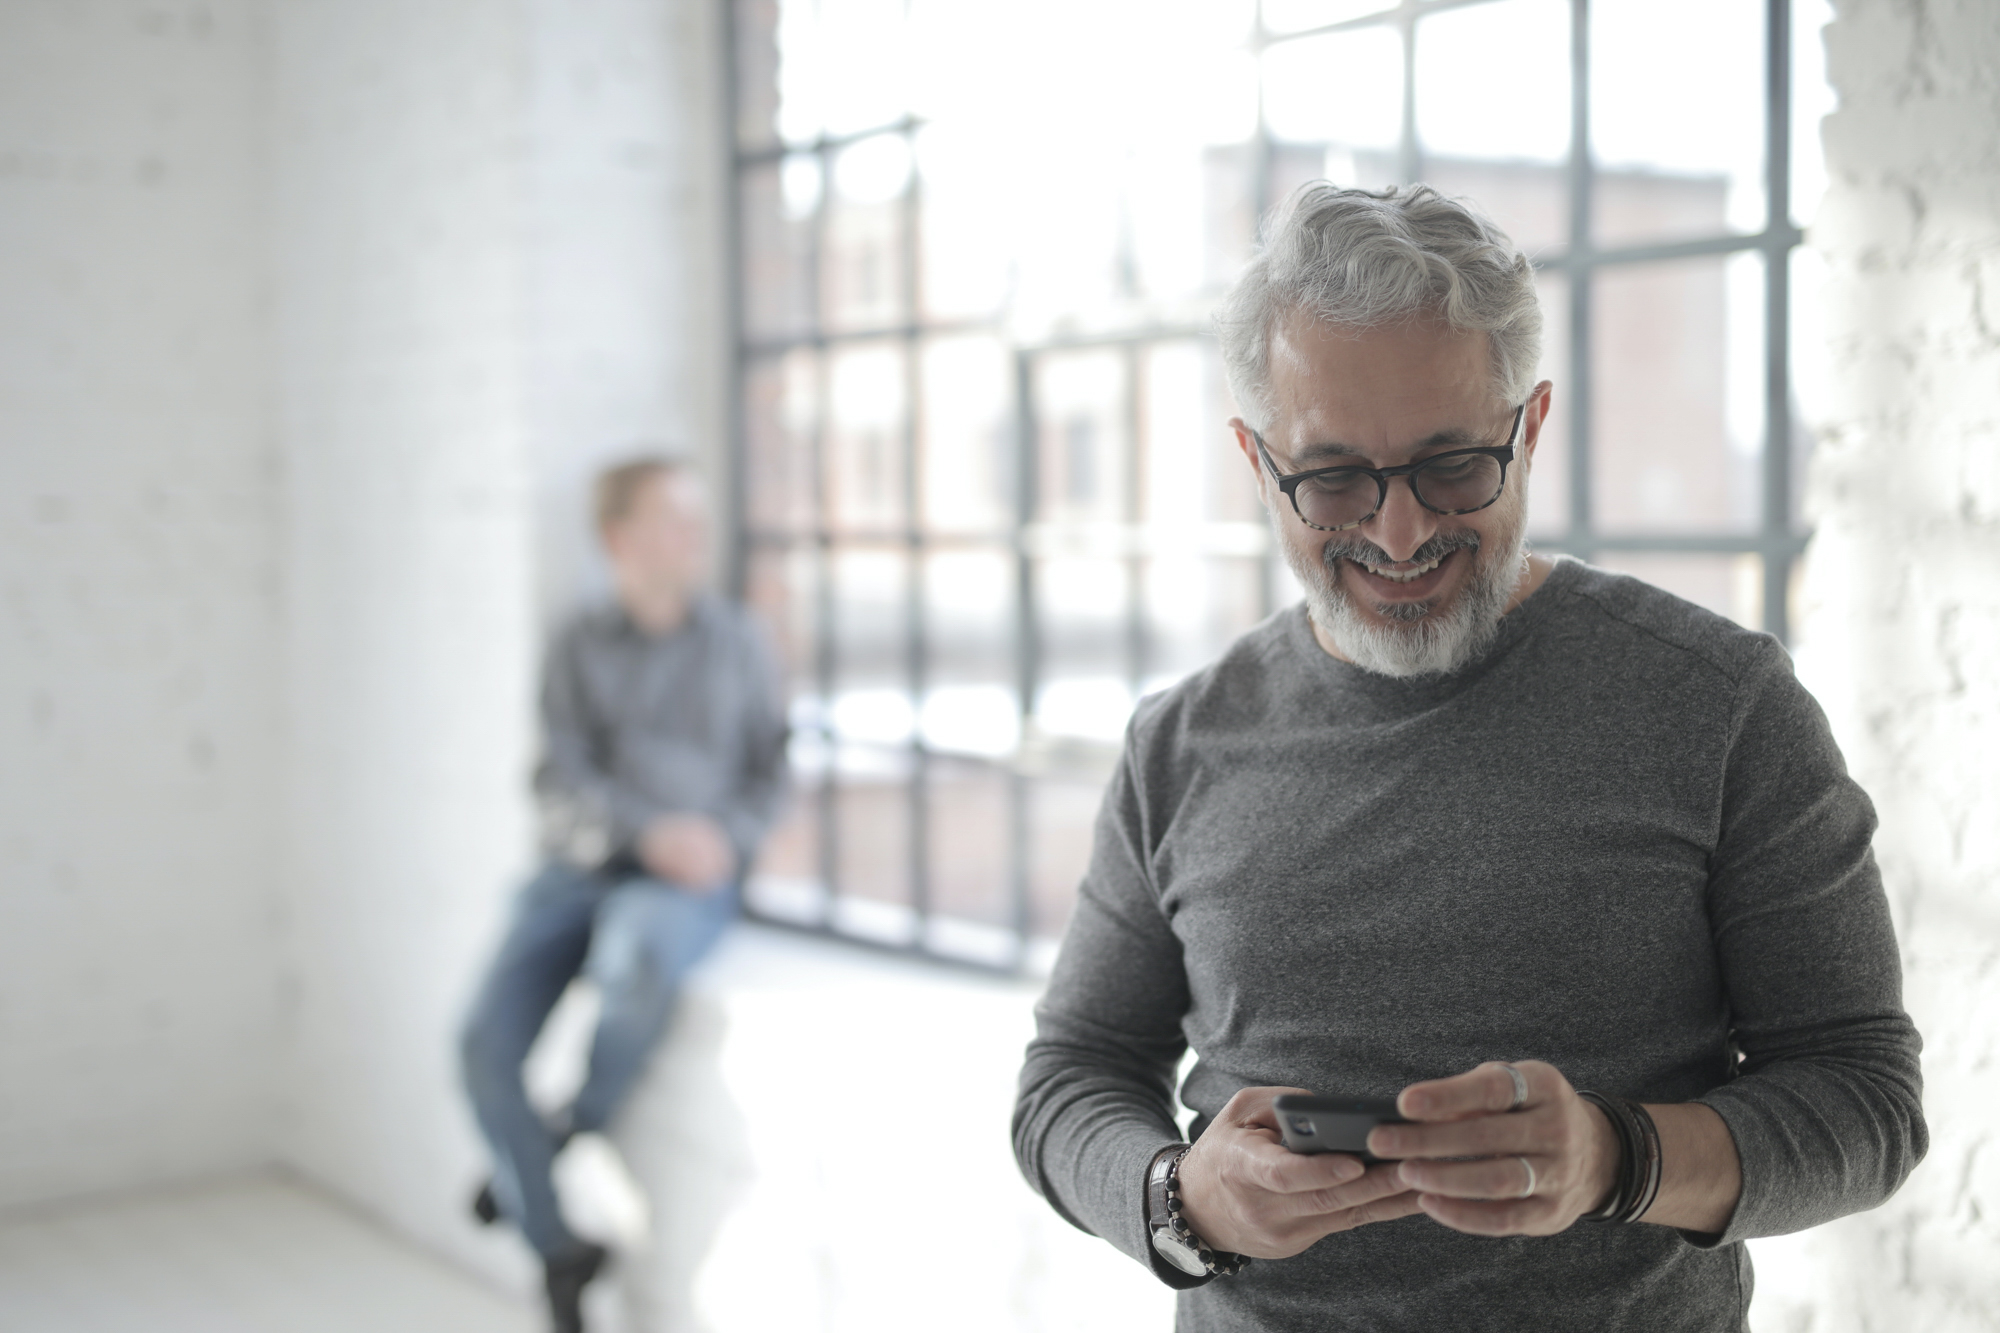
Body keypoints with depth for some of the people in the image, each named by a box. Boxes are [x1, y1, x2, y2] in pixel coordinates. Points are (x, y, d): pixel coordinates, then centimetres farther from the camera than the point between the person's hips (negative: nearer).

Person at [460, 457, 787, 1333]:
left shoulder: (736, 643, 11)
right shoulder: (579, 647, 8)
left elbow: (769, 771, 9)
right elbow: (563, 780, -2)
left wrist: (725, 838, -11)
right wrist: (651, 832, -19)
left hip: (689, 883, -1)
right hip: (581, 868, 2)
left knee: (638, 953, -38)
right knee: (488, 1043, -21)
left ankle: (575, 1140, -11)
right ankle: (563, 1255, -7)